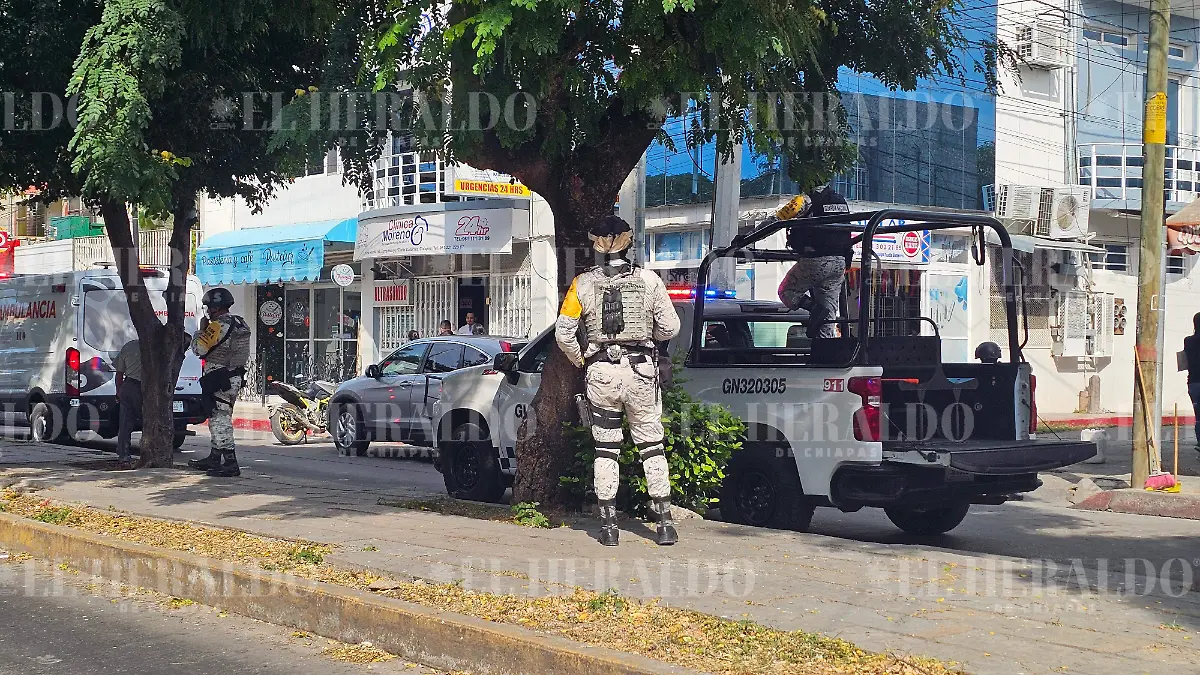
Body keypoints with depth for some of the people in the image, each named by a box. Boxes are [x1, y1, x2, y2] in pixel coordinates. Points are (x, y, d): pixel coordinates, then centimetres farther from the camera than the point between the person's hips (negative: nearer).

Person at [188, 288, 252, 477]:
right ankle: (215, 458, 30)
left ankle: (230, 463, -17)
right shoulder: (239, 324, 13)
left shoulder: (218, 325, -16)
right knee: (218, 419, 19)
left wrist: (201, 329, -1)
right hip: (234, 378, 10)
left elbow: (199, 349, -15)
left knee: (220, 420, -11)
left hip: (219, 380, -10)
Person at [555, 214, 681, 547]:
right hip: (640, 370, 0)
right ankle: (664, 522, 6)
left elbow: (563, 334, -3)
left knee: (606, 448, 10)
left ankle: (608, 525, 10)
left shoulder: (583, 284, -1)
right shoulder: (649, 280, -1)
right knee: (652, 445, 9)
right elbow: (670, 327, 1)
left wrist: (581, 360, 13)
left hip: (600, 373, 0)